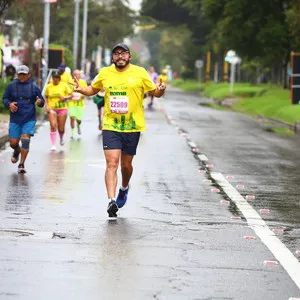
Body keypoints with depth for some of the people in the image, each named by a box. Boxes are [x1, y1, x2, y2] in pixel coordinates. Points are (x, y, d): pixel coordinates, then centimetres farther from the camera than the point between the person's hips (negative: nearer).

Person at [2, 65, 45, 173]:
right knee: (13, 143, 2)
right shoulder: (11, 86, 2)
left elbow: (42, 101, 8)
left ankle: (22, 164, -4)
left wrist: (40, 102, -16)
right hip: (15, 119, 1)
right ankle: (17, 152, 40)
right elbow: (5, 98, 10)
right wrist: (9, 104, -12)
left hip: (29, 119, -1)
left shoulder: (34, 87, 3)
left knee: (25, 140, -15)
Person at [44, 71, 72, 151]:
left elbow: (70, 95, 4)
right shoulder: (49, 86, 2)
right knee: (53, 126, -15)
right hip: (52, 109, 0)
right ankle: (53, 145, -11)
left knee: (61, 128, 4)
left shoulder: (64, 85, -2)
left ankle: (61, 138, 39)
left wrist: (65, 97, -16)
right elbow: (46, 97, 13)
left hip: (62, 109, 0)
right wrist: (47, 105, -2)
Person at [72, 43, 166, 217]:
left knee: (126, 164, 11)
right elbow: (93, 90, 22)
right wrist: (81, 90, 1)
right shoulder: (104, 73, 6)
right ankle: (111, 201, -17)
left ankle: (124, 188, 43)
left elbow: (155, 92, 6)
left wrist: (161, 90, -17)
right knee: (112, 163, -12)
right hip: (110, 126, 0)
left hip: (132, 126, 0)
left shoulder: (140, 73, 0)